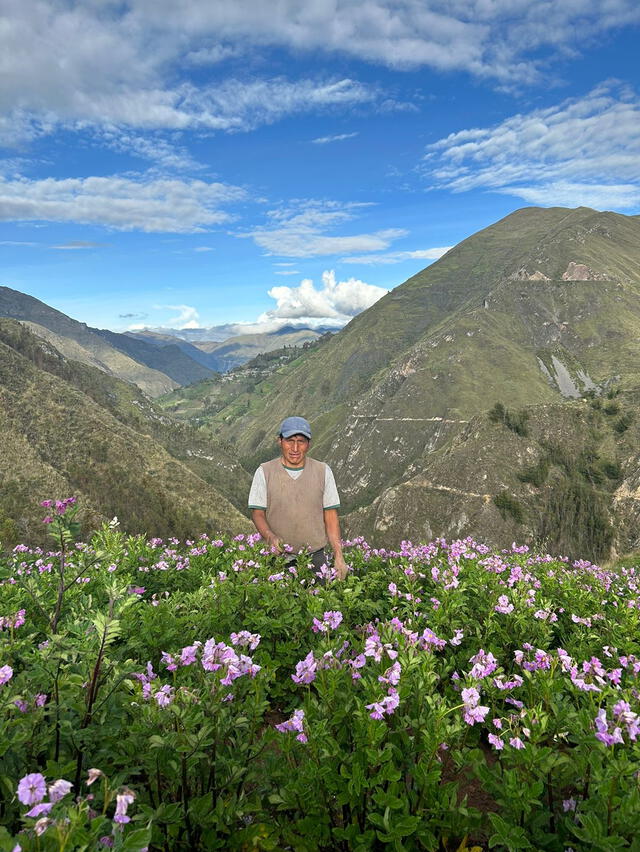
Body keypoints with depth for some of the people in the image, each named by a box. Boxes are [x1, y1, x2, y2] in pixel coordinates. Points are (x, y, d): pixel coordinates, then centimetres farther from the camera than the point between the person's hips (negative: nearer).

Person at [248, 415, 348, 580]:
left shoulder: (323, 471, 3)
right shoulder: (264, 472, -1)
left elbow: (331, 516, 4)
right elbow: (257, 513, 0)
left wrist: (338, 556, -2)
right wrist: (270, 536, -20)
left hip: (315, 556, 1)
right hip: (277, 556, -1)